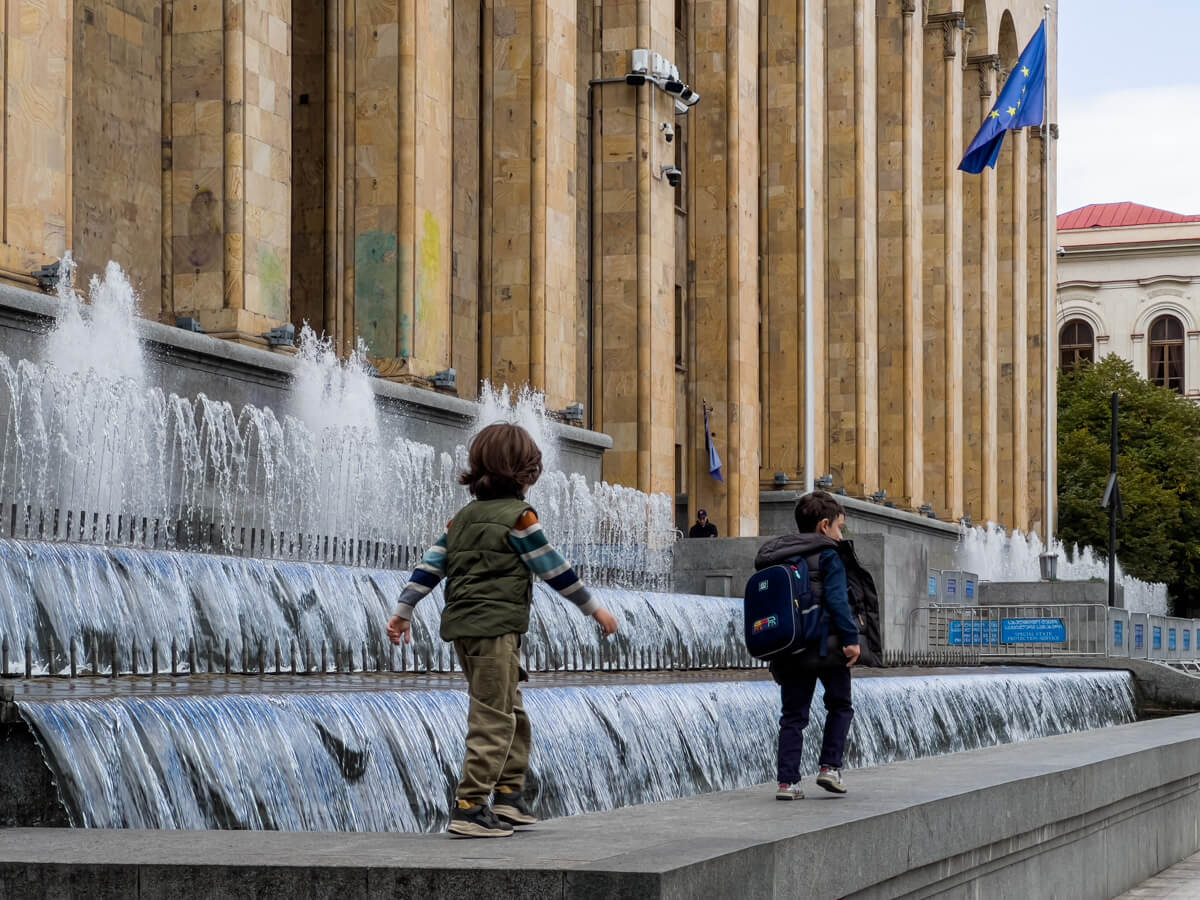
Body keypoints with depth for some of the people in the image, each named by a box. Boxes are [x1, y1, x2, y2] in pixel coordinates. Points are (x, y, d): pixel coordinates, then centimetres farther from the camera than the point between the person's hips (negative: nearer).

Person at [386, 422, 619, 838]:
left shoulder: (463, 516, 15)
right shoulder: (518, 516, -7)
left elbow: (430, 564, 13)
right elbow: (554, 569, -5)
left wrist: (402, 611, 19)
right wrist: (594, 609, 4)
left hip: (463, 625, 9)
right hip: (495, 627, -9)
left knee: (513, 714, 18)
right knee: (493, 719, -8)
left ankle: (509, 798, 21)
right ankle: (470, 808, -12)